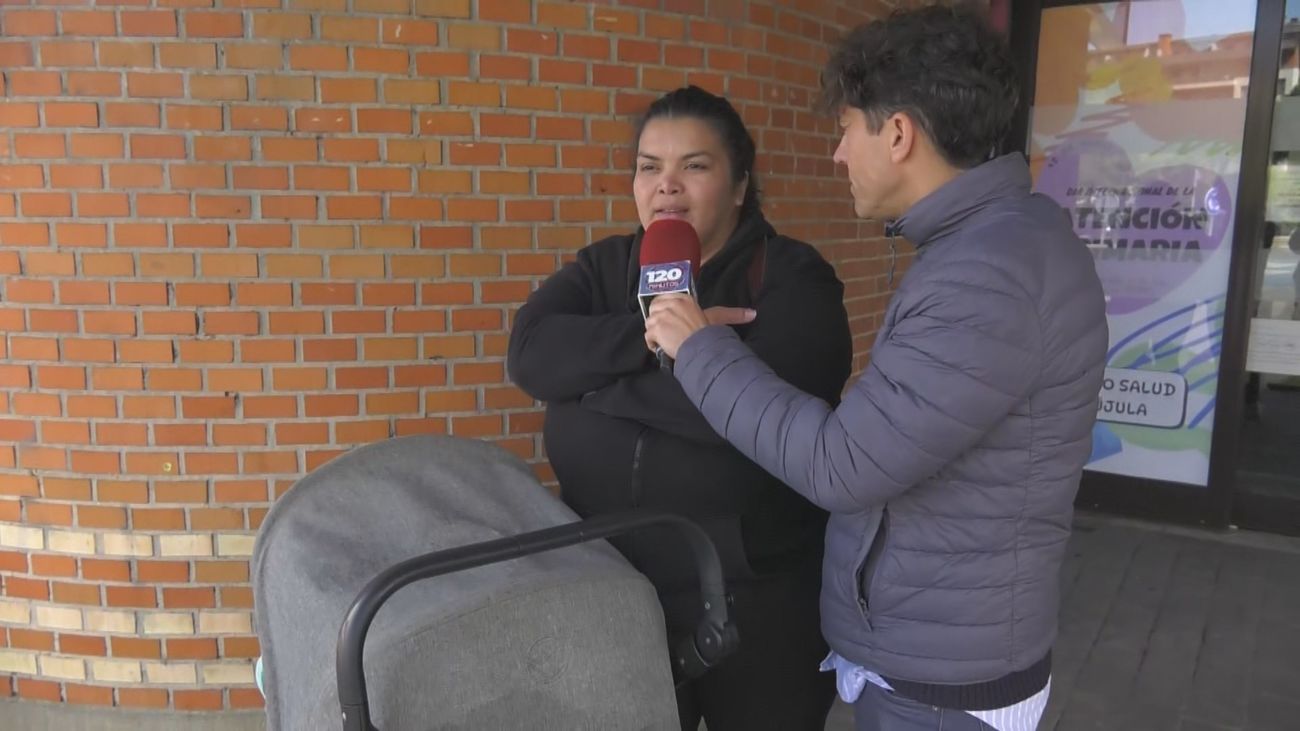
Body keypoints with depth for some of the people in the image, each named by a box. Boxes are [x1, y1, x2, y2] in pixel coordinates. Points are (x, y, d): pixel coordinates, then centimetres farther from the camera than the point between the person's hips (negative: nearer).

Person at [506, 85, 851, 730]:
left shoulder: (792, 277, -10)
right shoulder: (605, 266, 5)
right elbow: (531, 352, -12)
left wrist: (592, 378, -16)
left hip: (753, 596, -4)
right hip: (605, 583, 4)